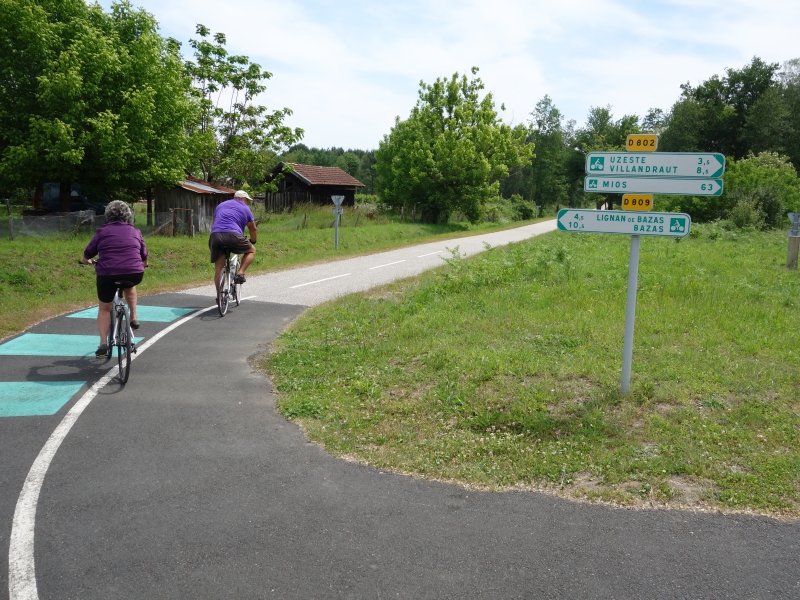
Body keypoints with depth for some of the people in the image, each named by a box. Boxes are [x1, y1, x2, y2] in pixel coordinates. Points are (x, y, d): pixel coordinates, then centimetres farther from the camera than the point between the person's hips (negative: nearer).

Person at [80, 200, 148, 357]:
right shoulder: (135, 232, 15)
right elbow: (144, 257, 24)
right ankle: (134, 318, 27)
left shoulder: (102, 232, 8)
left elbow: (87, 254, 14)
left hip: (107, 274, -1)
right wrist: (142, 265, 45)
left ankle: (103, 343, 11)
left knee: (104, 308, 17)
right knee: (129, 285, 37)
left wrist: (86, 261, 36)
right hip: (135, 274, 1)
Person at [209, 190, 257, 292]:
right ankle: (240, 273, 0)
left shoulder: (221, 205, 32)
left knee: (219, 268, 9)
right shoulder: (245, 209, 19)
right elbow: (252, 229, 25)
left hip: (215, 236, 4)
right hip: (232, 235, -4)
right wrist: (253, 241, 43)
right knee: (251, 251, 19)